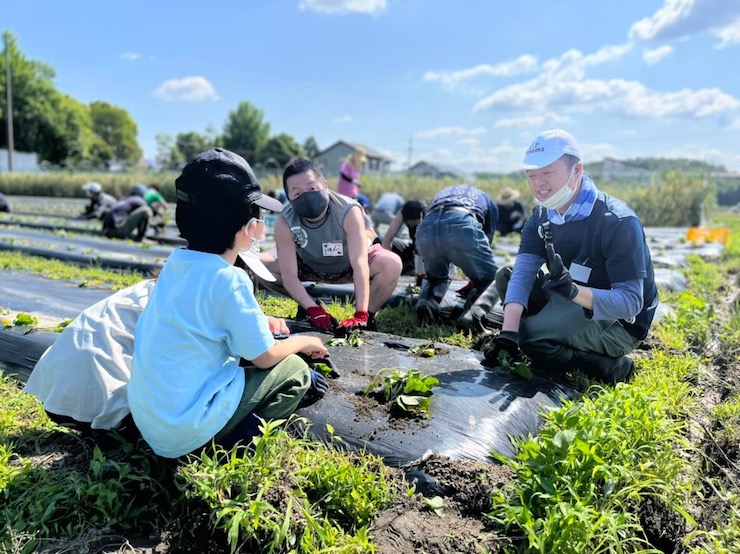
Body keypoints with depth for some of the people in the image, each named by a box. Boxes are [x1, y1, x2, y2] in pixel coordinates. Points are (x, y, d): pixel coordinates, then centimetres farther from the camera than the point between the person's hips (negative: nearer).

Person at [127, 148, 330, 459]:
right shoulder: (229, 280, -21)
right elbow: (265, 357, -11)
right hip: (186, 429, -7)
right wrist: (305, 342, 7)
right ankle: (235, 442, -6)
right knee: (294, 370, 3)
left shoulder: (176, 262, 1)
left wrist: (258, 322, 11)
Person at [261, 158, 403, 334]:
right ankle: (306, 307, 2)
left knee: (392, 265, -33)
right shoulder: (284, 223, -31)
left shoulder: (348, 211, -38)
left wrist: (361, 314, -52)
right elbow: (289, 276, -30)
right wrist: (314, 310, -43)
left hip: (349, 265, -2)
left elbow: (360, 264, -44)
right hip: (310, 266, 2)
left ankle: (368, 317, -7)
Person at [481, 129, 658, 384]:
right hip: (573, 307, 7)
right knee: (505, 277, -4)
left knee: (529, 335, -26)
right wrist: (507, 334, -32)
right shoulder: (542, 217, -3)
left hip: (620, 323, -7)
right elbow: (522, 273, -18)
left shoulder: (618, 222, -24)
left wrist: (574, 291, -46)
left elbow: (631, 302, -27)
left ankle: (611, 367, -7)